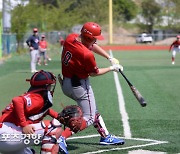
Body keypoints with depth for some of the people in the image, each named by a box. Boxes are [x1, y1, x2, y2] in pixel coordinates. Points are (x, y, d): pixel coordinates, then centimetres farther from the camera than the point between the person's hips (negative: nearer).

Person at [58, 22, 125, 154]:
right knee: (88, 118, -1)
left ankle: (105, 136, 36)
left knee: (93, 111, 24)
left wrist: (110, 58, 7)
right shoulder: (87, 54, -29)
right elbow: (94, 73, -10)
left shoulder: (70, 38, -6)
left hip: (66, 83, 9)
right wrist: (112, 68, 4)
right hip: (80, 86, -9)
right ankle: (61, 138, -17)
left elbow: (92, 46, 9)